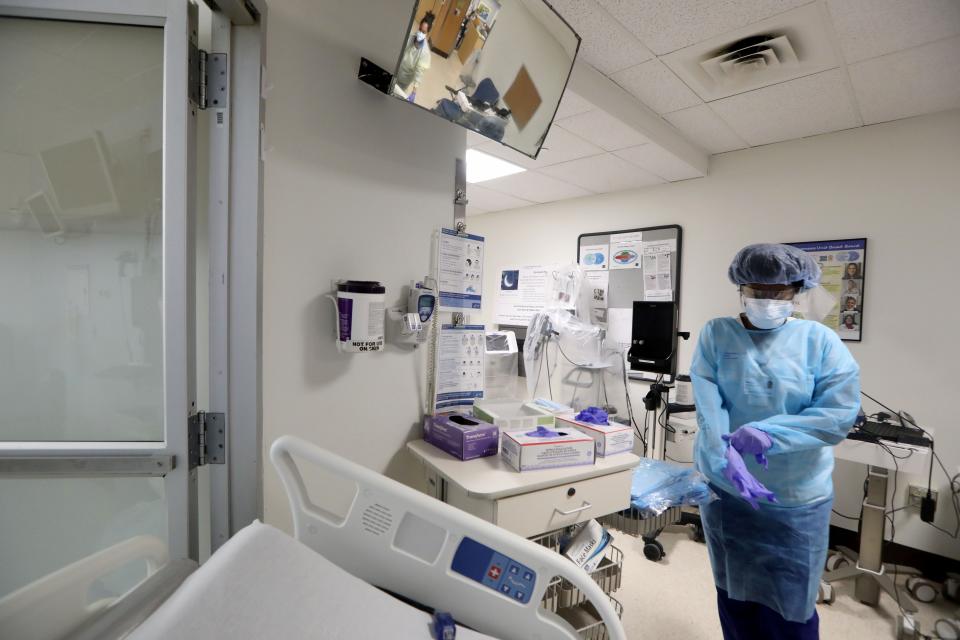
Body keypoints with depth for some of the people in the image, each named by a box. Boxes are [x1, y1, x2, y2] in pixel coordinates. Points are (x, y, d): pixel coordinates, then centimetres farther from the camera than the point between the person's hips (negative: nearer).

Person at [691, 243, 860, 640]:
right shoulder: (716, 335, -5)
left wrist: (766, 433, -25)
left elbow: (840, 412, -13)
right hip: (725, 488, 1)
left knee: (789, 606, 12)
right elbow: (708, 405, -14)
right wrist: (727, 457, -29)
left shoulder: (820, 340, -4)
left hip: (795, 499, 0)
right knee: (734, 594, 19)